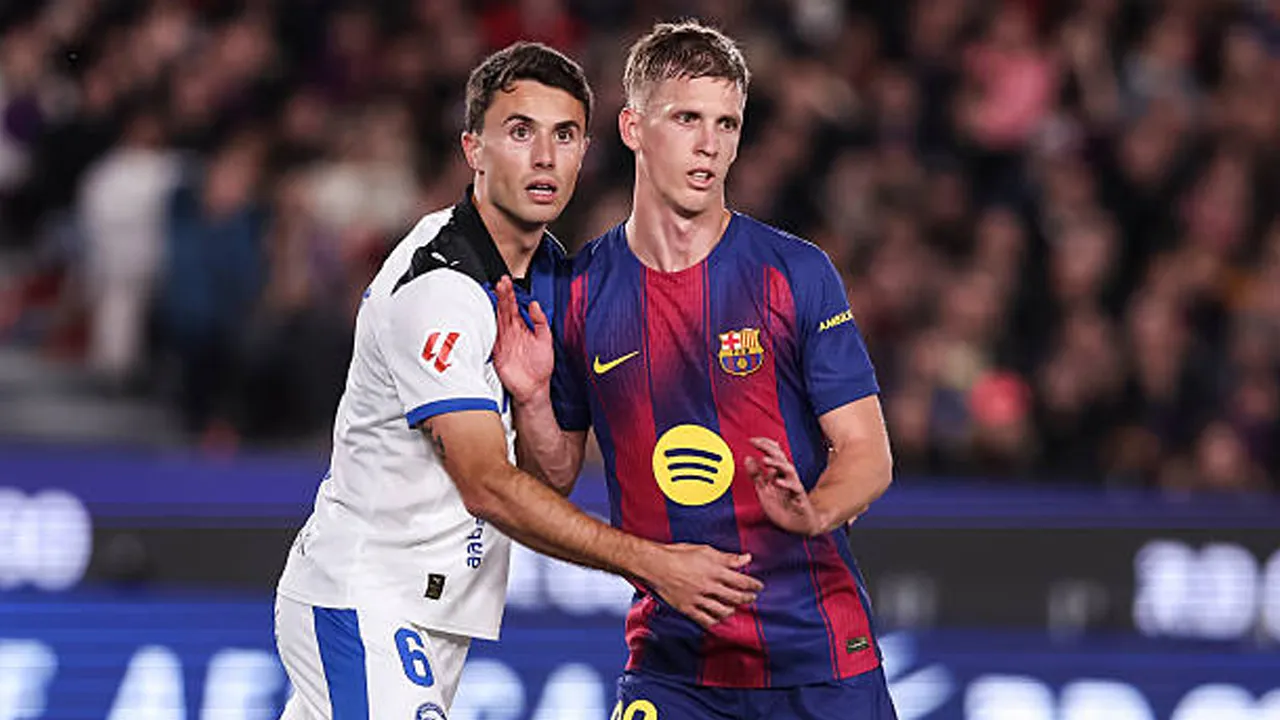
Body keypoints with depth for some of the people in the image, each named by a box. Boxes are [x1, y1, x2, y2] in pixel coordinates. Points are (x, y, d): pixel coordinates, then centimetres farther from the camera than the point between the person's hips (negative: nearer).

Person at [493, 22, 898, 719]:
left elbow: (867, 452, -4)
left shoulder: (795, 273, -3)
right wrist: (532, 401, -10)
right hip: (669, 660, 1)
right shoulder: (580, 292, 3)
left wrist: (811, 512, -24)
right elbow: (556, 477, 10)